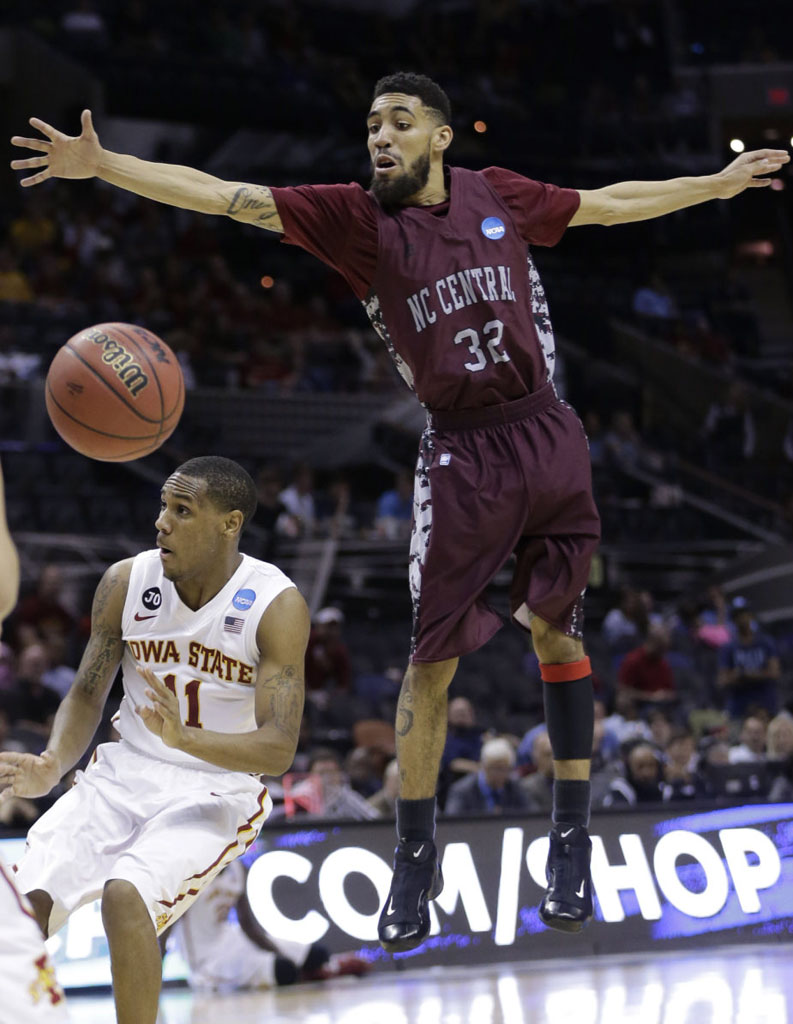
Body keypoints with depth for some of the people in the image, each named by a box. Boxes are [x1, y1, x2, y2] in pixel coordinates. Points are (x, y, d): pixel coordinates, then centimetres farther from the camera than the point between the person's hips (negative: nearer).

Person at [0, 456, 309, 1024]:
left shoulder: (278, 606, -14)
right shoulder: (126, 582, -3)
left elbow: (278, 749, -19)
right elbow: (87, 695, 6)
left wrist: (184, 738, -37)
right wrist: (52, 766, -15)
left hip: (217, 791, -4)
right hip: (124, 773, 4)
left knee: (125, 894, -31)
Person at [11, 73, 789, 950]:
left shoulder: (498, 195, 6)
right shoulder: (357, 219, -3)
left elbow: (609, 204, 21)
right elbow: (224, 195, -11)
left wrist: (718, 184, 26)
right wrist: (100, 165, -20)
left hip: (548, 439, 2)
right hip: (460, 456, -2)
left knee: (558, 634, 9)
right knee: (431, 658, -3)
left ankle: (571, 839, 20)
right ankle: (415, 859, 9)